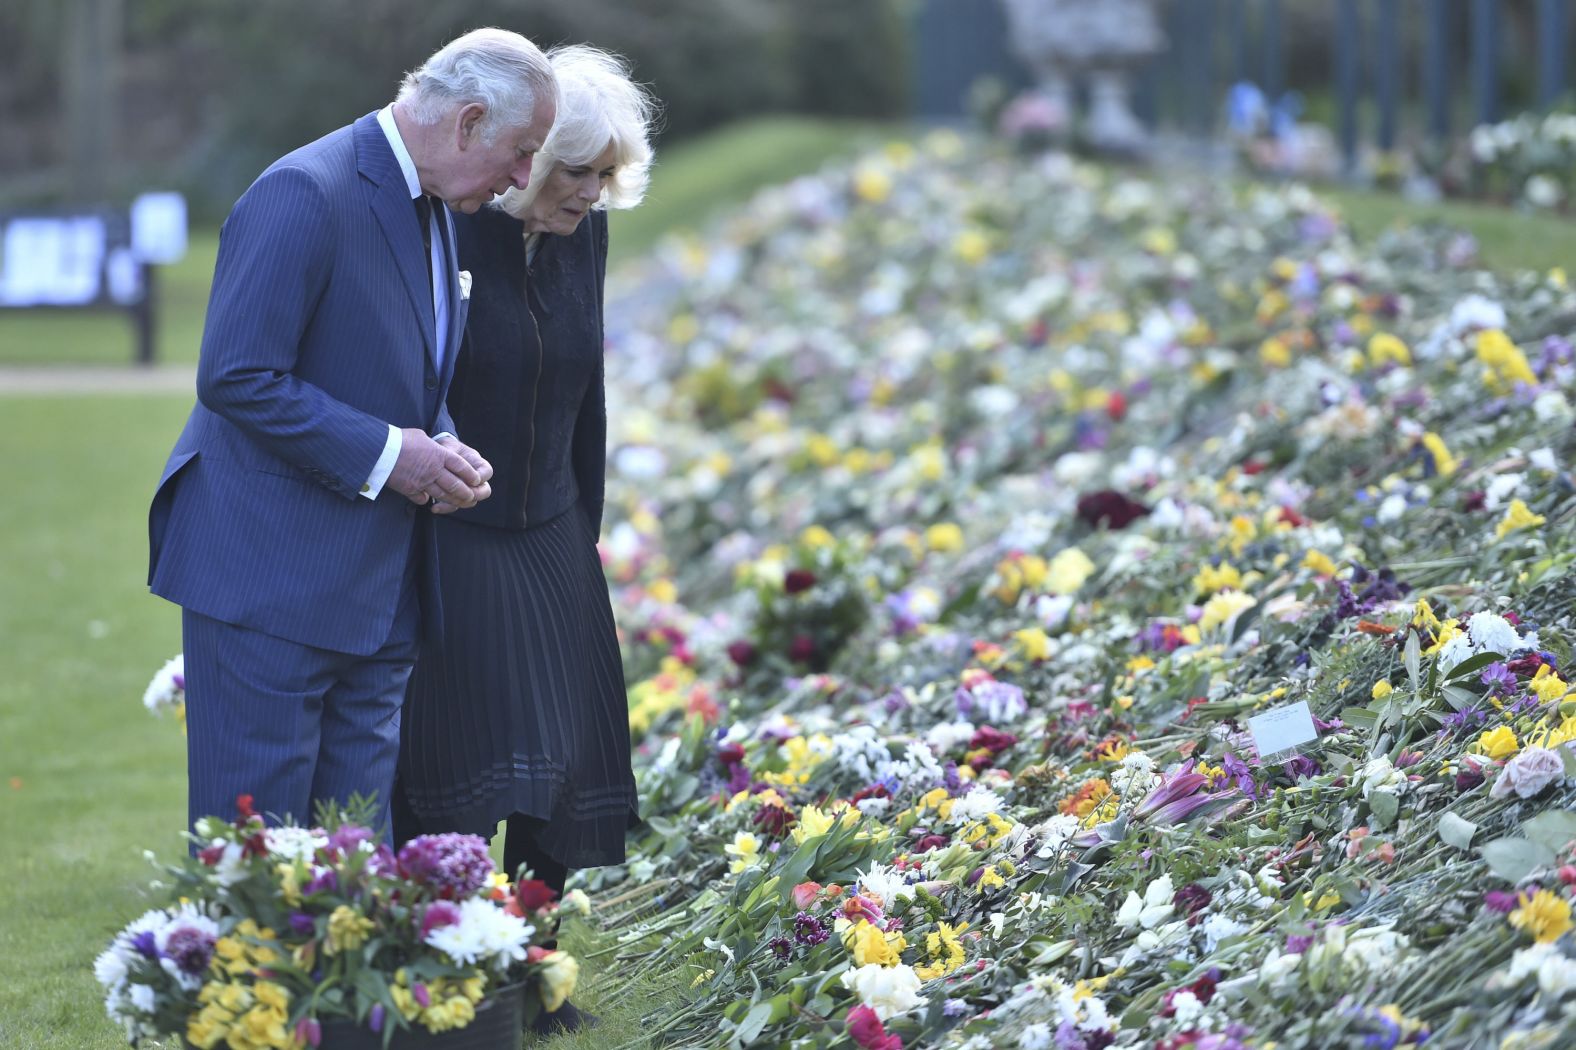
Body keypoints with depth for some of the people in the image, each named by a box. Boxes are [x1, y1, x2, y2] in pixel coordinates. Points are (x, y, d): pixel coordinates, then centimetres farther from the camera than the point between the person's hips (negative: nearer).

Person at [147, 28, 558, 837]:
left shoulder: (432, 209, 13)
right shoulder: (305, 195, -16)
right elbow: (236, 377, -21)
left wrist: (441, 451, 1)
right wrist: (385, 453, -19)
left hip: (379, 593, 9)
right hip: (271, 583, -9)